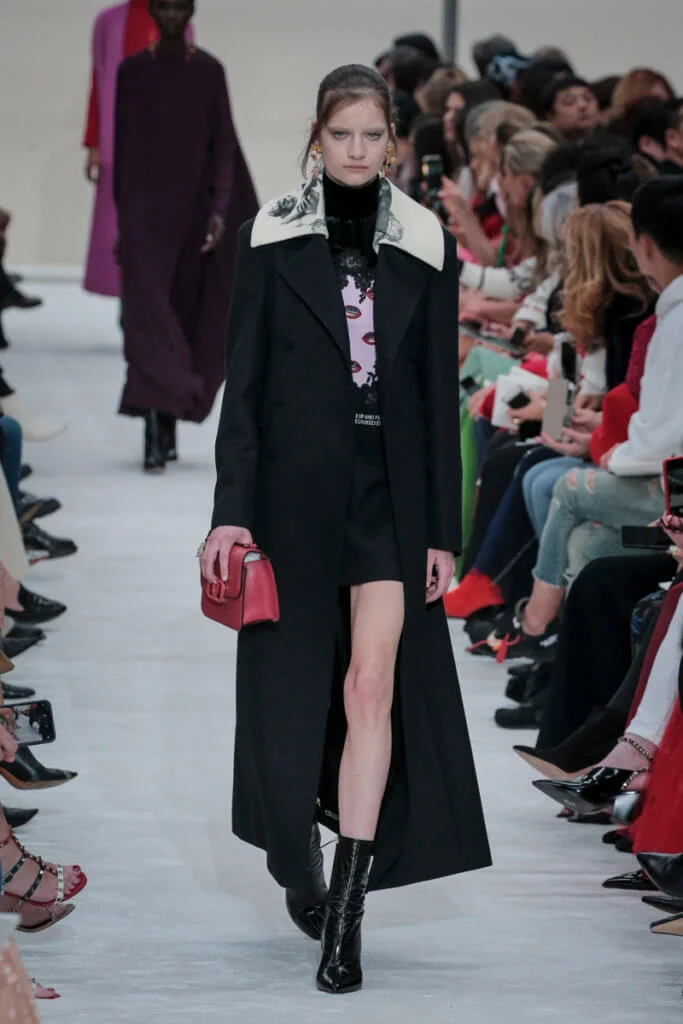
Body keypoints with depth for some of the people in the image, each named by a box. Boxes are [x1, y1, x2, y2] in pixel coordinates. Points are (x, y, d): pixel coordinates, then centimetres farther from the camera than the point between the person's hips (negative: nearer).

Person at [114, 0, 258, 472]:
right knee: (150, 318, -12)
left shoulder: (210, 71, 4)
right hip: (147, 209, -2)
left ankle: (170, 425, 20)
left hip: (194, 208, 2)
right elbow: (123, 149, 5)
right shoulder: (133, 71, 2)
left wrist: (220, 211, -10)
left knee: (187, 316, 7)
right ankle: (156, 434, -19)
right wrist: (123, 220, 4)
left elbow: (224, 145, 1)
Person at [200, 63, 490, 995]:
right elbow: (243, 382, 0)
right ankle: (298, 859, 35)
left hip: (391, 493, 0)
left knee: (373, 684, -12)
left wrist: (443, 531, 2)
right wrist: (232, 511, -8)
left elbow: (440, 396, 5)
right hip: (295, 488, 0)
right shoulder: (273, 240, 1)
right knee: (293, 683, 8)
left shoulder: (426, 247, 4)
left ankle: (345, 916, -13)